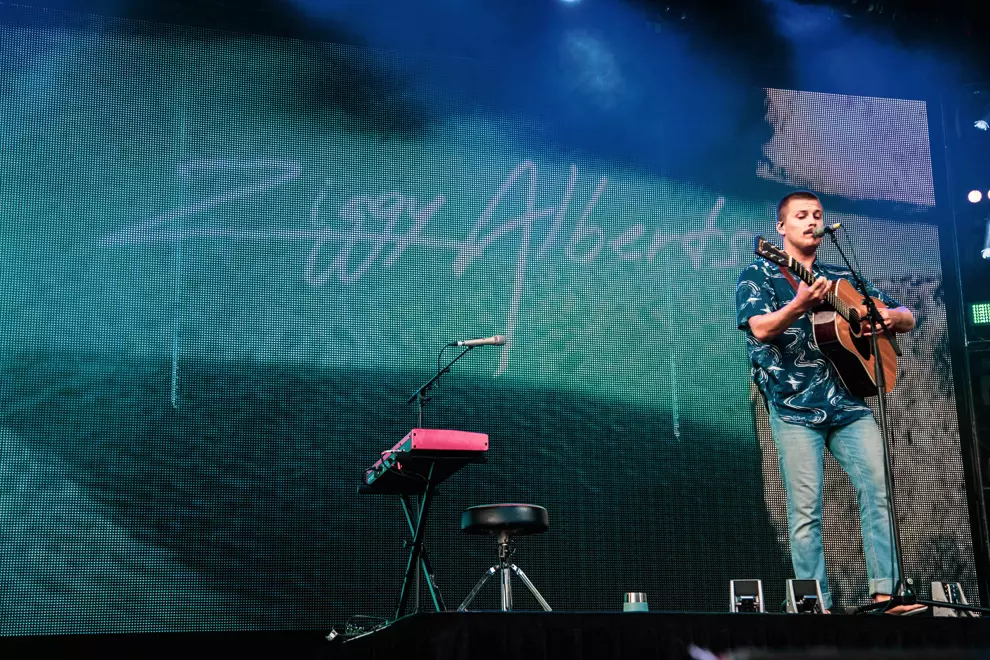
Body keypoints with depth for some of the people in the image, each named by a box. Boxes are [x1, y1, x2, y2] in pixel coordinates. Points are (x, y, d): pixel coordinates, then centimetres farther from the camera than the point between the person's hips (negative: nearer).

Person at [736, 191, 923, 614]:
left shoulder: (843, 277, 19)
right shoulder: (759, 275, 7)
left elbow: (908, 318, 21)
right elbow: (761, 329, -13)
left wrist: (890, 315, -3)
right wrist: (801, 304, -31)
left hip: (848, 401, 4)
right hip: (794, 405, -4)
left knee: (880, 489, -9)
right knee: (806, 510, -5)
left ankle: (886, 592, -4)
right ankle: (818, 605, -1)